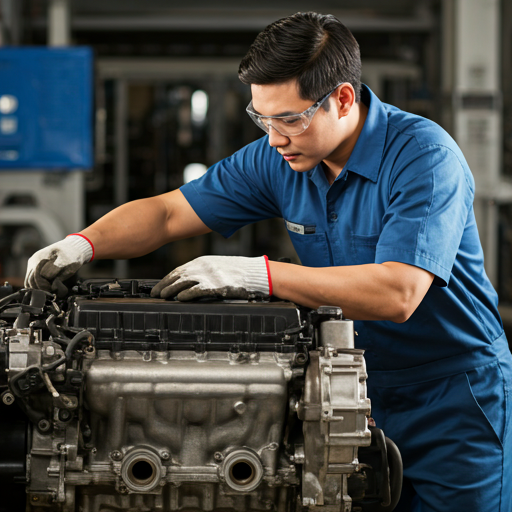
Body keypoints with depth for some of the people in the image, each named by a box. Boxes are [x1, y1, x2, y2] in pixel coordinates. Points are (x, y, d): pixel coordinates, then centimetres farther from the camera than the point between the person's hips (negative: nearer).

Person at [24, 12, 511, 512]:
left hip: (453, 399, -5)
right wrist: (82, 244, -16)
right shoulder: (278, 157, -2)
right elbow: (167, 213, 3)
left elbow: (397, 293, -34)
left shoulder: (425, 156, -22)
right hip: (357, 392, 6)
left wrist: (256, 274, -34)